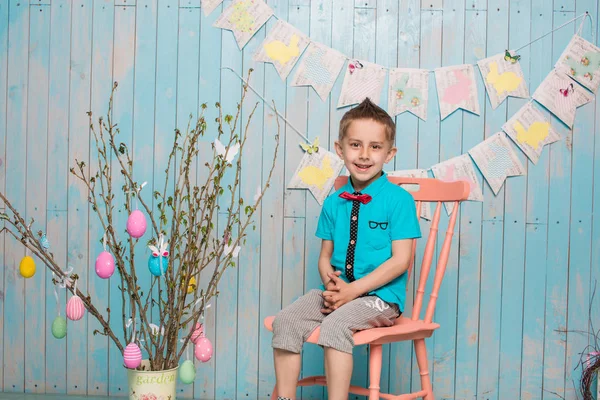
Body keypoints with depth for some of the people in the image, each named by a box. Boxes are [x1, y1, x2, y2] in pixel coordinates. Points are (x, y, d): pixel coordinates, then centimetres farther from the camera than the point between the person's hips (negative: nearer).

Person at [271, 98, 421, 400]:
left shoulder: (399, 200, -6)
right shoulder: (333, 203, 10)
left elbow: (400, 260, -10)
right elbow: (325, 256, 13)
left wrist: (353, 290, -16)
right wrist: (331, 283, -11)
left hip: (379, 297, -5)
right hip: (337, 293, 5)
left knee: (334, 325, -32)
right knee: (285, 321, -15)